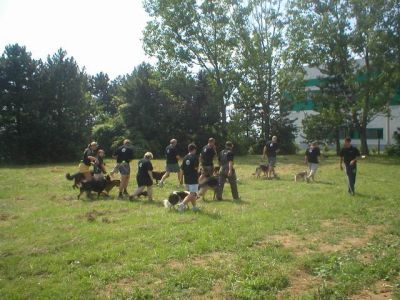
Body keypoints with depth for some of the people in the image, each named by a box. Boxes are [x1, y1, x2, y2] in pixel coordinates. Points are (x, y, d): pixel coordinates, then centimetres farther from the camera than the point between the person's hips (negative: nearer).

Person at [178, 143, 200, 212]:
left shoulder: (185, 157, 7)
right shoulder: (195, 157, -10)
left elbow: (182, 169, 8)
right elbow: (196, 168, -18)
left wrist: (181, 179, 14)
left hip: (186, 179, 7)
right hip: (193, 179, -7)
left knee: (192, 193, 19)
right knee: (192, 194, -6)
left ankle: (194, 207, 26)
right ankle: (182, 204, -22)